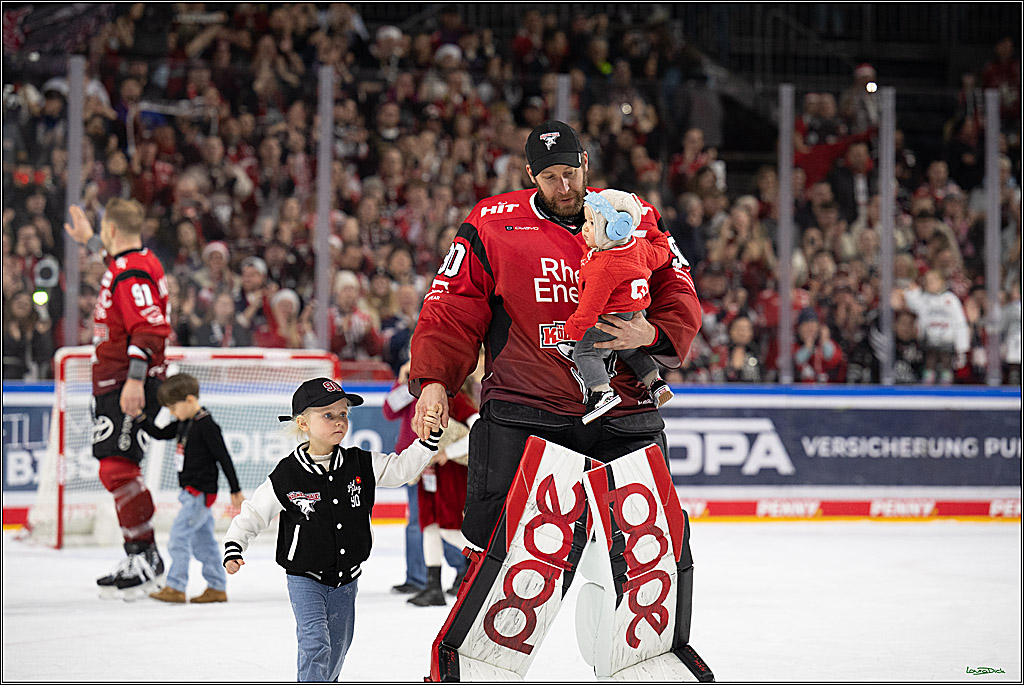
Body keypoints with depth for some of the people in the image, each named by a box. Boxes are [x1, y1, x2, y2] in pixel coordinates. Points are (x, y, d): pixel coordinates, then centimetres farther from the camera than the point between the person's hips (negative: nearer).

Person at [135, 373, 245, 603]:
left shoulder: (206, 425, -16)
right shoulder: (184, 424, 10)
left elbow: (223, 458, -14)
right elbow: (160, 434, 20)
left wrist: (235, 490, -11)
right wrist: (140, 417, 6)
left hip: (201, 492, -10)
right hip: (191, 492, 10)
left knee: (179, 533, -13)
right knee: (203, 541, 12)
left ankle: (176, 587, -12)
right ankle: (217, 588, 17)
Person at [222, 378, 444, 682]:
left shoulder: (360, 465, -3)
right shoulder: (287, 476, -13)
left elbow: (402, 467, 0)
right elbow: (252, 514, -6)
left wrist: (430, 437, -14)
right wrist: (233, 549, -18)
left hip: (346, 579, 4)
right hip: (305, 578, -4)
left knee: (337, 646, 15)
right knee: (315, 643, -18)